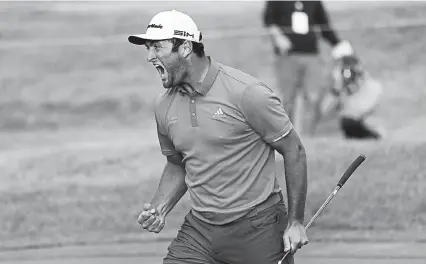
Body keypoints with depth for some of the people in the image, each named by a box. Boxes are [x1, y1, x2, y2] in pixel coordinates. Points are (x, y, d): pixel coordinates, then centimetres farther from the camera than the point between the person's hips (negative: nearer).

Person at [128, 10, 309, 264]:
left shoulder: (247, 92, -14)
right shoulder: (165, 105, 5)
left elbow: (294, 150, -7)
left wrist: (296, 222, -7)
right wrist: (159, 208, 2)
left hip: (258, 230, -5)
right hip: (199, 230, 5)